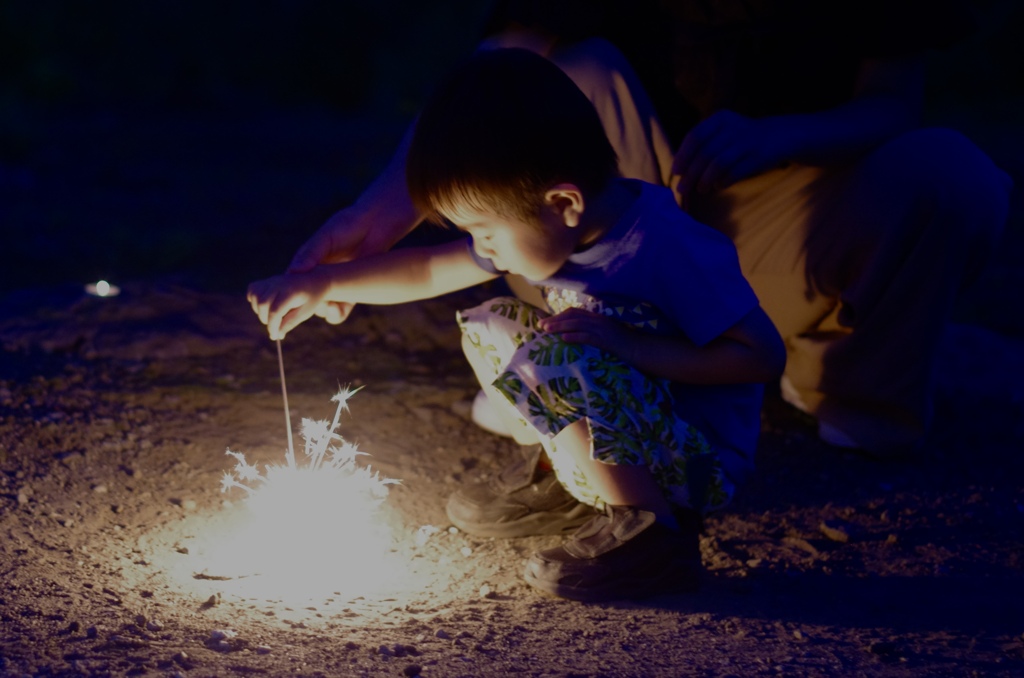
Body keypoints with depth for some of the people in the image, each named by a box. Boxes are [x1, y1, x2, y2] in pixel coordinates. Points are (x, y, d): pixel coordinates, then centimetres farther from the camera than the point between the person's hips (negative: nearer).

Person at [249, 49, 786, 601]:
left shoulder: (669, 249, -26)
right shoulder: (557, 225, -2)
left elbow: (764, 356, -26)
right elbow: (431, 271, 9)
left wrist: (629, 346, -30)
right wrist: (321, 283, 5)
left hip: (702, 465, -9)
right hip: (634, 443, 9)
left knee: (554, 358, -30)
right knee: (488, 328, 8)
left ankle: (652, 529, -18)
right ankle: (582, 486, 7)